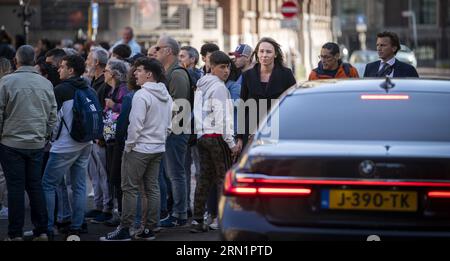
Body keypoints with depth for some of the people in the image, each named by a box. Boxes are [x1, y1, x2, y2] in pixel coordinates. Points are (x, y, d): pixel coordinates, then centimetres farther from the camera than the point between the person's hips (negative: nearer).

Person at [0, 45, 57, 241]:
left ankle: (16, 233, 3)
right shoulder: (46, 84, 4)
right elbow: (52, 116, 9)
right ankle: (41, 231, 11)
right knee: (35, 186, 11)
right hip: (37, 144, 4)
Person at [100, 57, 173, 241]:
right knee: (152, 188, 10)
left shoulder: (141, 95, -17)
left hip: (139, 148, -8)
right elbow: (169, 125, 15)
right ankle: (149, 229, 13)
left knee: (130, 188, -3)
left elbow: (136, 124, -21)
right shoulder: (166, 96, 10)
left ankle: (125, 229, -1)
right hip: (158, 149, 8)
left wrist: (129, 145, -10)